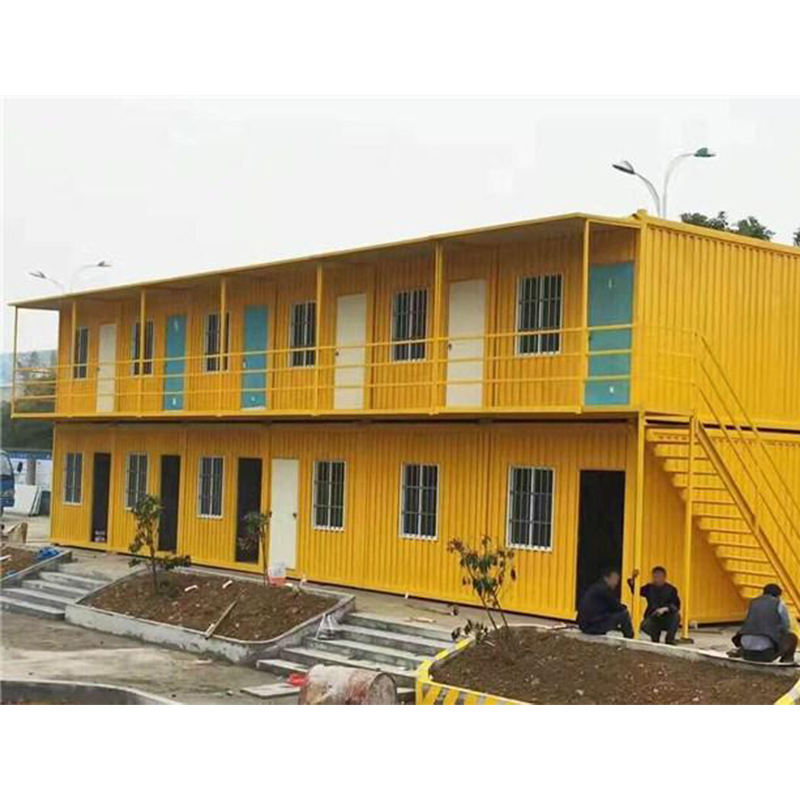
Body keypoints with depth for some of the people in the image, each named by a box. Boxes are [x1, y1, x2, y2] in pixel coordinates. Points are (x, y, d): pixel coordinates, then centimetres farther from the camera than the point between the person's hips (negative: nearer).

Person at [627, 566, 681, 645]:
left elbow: (676, 606, -13)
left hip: (667, 620, 0)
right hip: (653, 618, 0)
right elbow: (635, 591, -7)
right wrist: (633, 579, -24)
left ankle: (670, 639, -14)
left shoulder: (671, 589, -3)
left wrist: (664, 609, -31)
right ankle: (655, 637, 4)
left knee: (676, 614, -33)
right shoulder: (649, 588, 3)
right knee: (645, 626, -32)